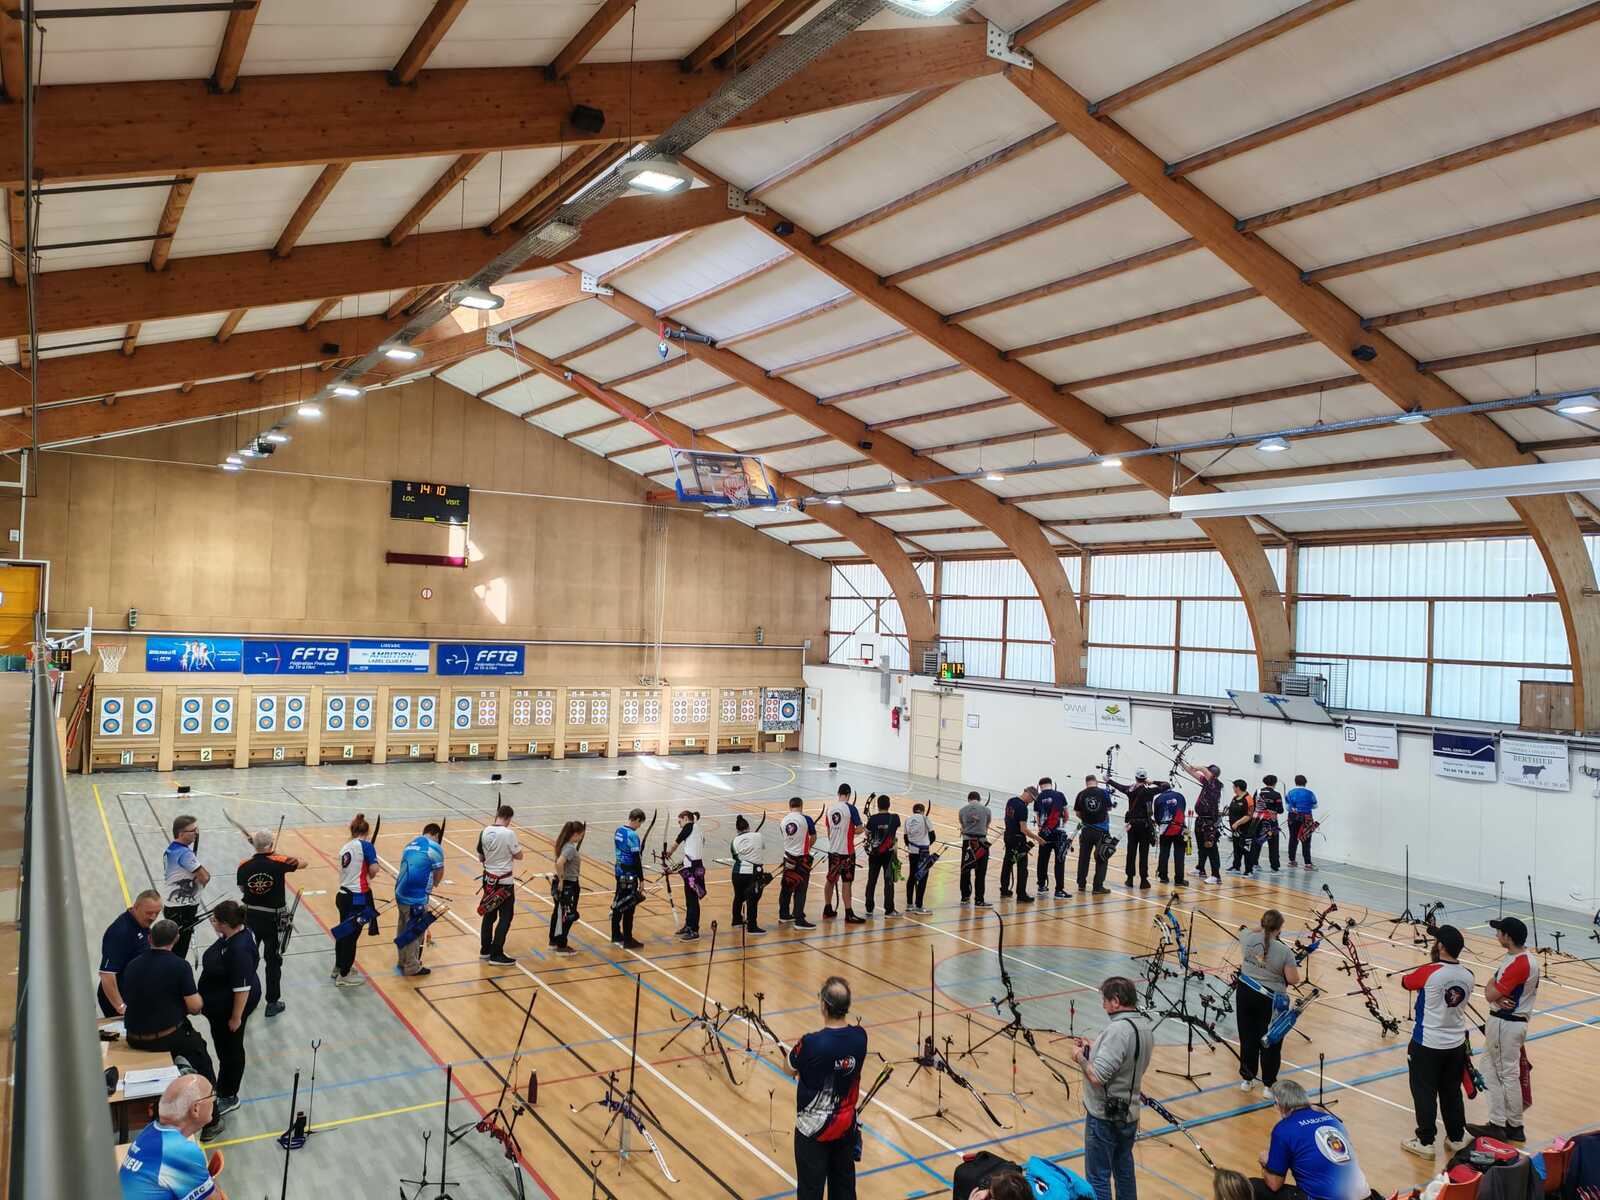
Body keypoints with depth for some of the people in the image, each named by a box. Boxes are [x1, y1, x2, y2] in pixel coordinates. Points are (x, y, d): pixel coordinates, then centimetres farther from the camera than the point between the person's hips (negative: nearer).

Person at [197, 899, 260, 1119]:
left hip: (230, 1006, -9)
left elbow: (242, 987, -28)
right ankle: (223, 1088, 45)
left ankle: (228, 1098, 28)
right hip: (220, 1005, 9)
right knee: (223, 1046, 25)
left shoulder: (239, 949, -35)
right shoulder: (231, 935, -6)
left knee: (230, 1049, 10)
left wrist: (236, 1017, -20)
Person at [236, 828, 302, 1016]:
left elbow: (242, 889, 5)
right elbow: (303, 863, 0)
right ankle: (272, 1003, 16)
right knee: (273, 961, 9)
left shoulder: (244, 866, -10)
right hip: (273, 919, -3)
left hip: (250, 917, 3)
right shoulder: (278, 863, -18)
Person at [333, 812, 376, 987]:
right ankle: (344, 976, 17)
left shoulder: (345, 848, 10)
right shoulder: (366, 845, -11)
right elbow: (374, 868, -18)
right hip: (357, 899, -7)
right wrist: (369, 876, 1)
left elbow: (348, 871, 11)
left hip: (343, 895, 8)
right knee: (352, 936, 6)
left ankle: (339, 967, 42)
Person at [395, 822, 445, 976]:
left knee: (403, 928, 21)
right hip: (416, 898, -8)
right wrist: (434, 884, 20)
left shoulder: (410, 844, 14)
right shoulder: (434, 848, -9)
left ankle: (402, 960, 36)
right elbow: (439, 873, -2)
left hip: (401, 893, 8)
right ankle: (412, 967, 13)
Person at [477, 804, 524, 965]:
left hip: (489, 878, 6)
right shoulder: (509, 833, -20)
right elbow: (519, 856, -11)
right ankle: (496, 954, 4)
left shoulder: (485, 832, -3)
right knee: (505, 917, 3)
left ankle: (485, 949, 28)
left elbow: (481, 858, 6)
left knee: (489, 914, 19)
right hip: (505, 881, -6)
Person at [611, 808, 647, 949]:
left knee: (618, 904, 18)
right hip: (630, 875, -8)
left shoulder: (618, 830, 5)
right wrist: (641, 880, -15)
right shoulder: (633, 835, -20)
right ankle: (628, 940, 5)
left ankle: (616, 935, 29)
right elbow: (637, 860, -19)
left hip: (619, 871, 8)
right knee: (628, 907, -1)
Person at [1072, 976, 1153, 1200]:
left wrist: (1082, 1057, -11)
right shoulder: (1145, 1027, 1)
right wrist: (1093, 1049, 7)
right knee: (1124, 1170, 23)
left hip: (1104, 1116, -9)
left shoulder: (1118, 1030, -27)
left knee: (1098, 1178, 3)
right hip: (1130, 1113, 9)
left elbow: (1097, 1077, -29)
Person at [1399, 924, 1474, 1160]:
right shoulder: (1467, 976, -5)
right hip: (1456, 1044, 6)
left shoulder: (1428, 973, -22)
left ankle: (1425, 1142, 12)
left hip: (1427, 1044, -5)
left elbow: (1405, 982, -2)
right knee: (1452, 1092, 19)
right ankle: (1456, 1138, 29)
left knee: (1424, 1093, 5)